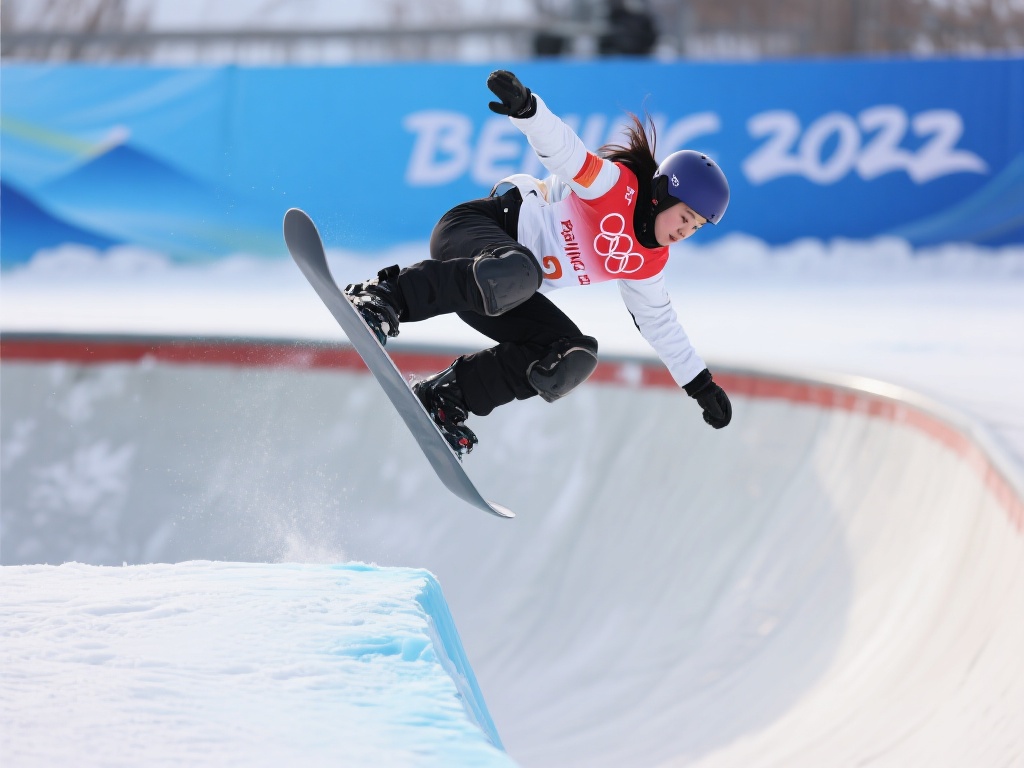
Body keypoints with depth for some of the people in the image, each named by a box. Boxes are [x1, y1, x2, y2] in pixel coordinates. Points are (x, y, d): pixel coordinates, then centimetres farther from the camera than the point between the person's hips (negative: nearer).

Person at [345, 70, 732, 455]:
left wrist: (700, 383, 28)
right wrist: (526, 107, -48)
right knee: (514, 274, -44)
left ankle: (447, 397, -10)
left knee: (574, 359, -13)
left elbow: (659, 323, 27)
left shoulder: (648, 262, 13)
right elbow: (561, 147, -26)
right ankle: (388, 297, -36)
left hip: (511, 293, 8)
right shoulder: (616, 184, -11)